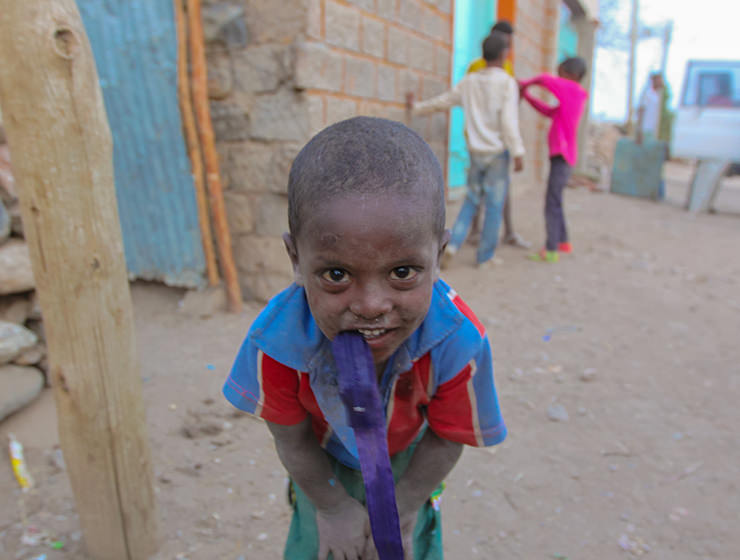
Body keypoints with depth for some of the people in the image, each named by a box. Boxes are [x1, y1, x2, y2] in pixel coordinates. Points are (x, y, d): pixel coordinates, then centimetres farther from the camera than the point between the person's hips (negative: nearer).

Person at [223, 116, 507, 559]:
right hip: (325, 463, 0)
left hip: (407, 460, 0)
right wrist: (333, 507, -4)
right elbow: (292, 439, -17)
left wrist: (403, 510, -6)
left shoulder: (459, 342, -39)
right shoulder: (276, 339, -37)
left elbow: (446, 439, -18)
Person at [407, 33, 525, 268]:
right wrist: (518, 153, -12)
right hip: (498, 152, -4)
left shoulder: (469, 81, 7)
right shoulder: (507, 83, -7)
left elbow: (442, 101, 17)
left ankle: (453, 244, 3)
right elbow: (509, 121, -15)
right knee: (494, 205, 3)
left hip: (476, 152, 5)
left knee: (471, 200, 16)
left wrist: (417, 108, 33)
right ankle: (485, 257, 8)